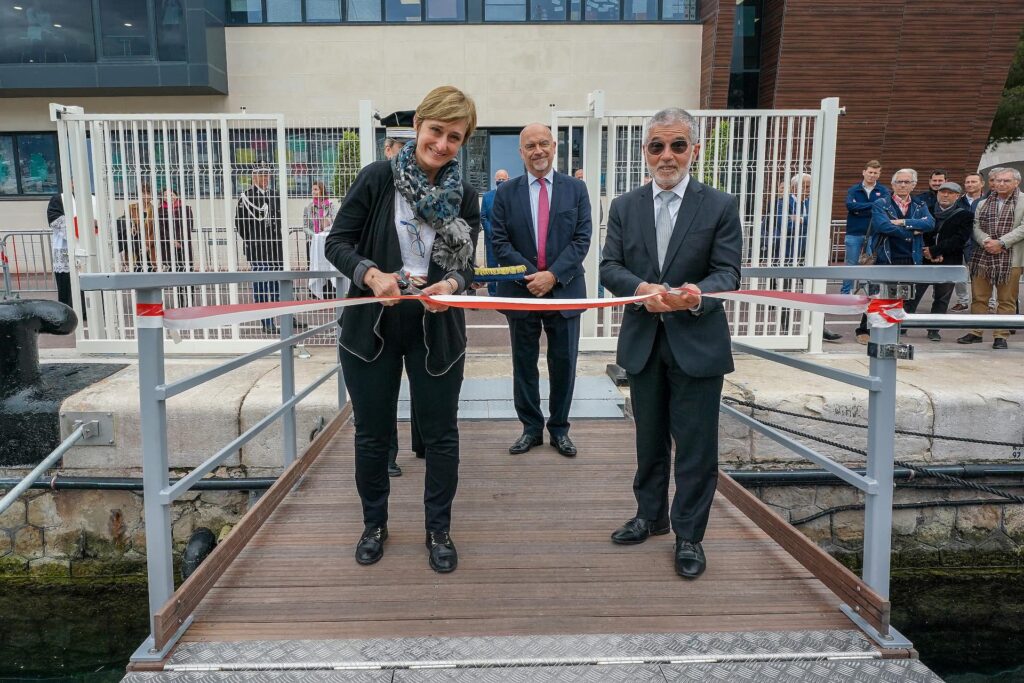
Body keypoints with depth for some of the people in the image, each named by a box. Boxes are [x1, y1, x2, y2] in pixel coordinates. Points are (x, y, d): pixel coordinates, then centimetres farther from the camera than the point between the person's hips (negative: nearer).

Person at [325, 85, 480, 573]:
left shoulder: (464, 197, 1)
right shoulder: (378, 178, -6)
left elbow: (468, 264, 6)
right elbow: (337, 241, -5)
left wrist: (452, 285, -17)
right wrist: (370, 274, -24)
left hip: (437, 327, 2)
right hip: (372, 325, -1)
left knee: (440, 433, 9)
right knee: (372, 432, 12)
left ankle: (439, 530, 29)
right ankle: (374, 524, 34)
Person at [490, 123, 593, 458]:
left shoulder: (576, 188, 3)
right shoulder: (506, 192, 3)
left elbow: (582, 238, -3)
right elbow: (500, 242, -2)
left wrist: (553, 275, -15)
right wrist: (531, 274, -14)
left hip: (564, 289, 0)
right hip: (521, 289, 0)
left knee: (563, 364, 8)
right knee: (524, 364, 9)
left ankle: (559, 428, 23)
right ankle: (531, 428, 23)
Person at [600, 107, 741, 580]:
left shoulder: (720, 206, -2)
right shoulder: (624, 207, 6)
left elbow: (727, 272, -8)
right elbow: (609, 266, 0)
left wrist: (698, 294, -31)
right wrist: (641, 288, -20)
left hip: (697, 342, -3)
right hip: (643, 341, 3)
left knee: (696, 444, 4)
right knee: (649, 438, 17)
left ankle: (689, 535, 20)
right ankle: (651, 515, 36)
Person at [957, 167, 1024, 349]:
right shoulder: (983, 204, 14)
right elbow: (976, 227, 7)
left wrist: (1001, 243, -16)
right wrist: (986, 241, -12)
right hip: (982, 257, 4)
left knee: (1006, 300, 2)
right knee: (978, 297, 7)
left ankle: (1001, 335, 8)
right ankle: (976, 333, 16)